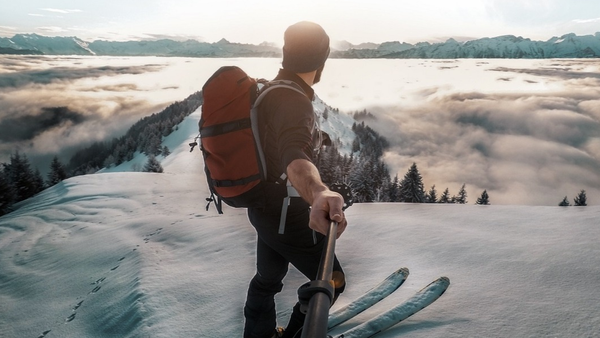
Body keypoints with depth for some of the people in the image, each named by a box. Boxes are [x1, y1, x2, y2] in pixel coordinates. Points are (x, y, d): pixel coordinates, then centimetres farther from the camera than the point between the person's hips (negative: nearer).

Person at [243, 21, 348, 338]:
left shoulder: (269, 90, 4)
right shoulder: (293, 101, -27)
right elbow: (293, 154, -48)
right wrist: (319, 193, -68)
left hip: (265, 206, 10)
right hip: (286, 214, -10)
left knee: (269, 276, 27)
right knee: (331, 280, 8)